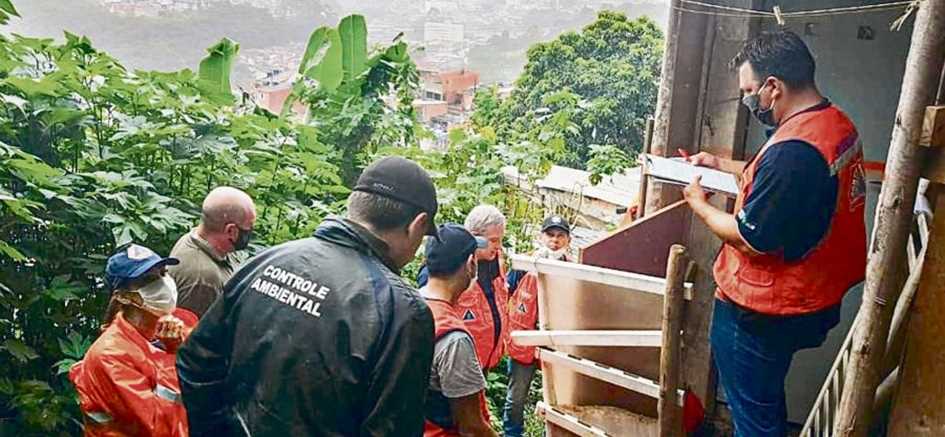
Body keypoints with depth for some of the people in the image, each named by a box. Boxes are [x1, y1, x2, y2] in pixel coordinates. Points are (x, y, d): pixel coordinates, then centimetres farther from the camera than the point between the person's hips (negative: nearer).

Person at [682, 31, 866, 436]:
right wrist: (721, 163, 17)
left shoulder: (792, 150, -30)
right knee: (768, 402, 28)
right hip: (813, 294, 9)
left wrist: (700, 205, -9)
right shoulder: (835, 122, 2)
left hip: (763, 312, -9)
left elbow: (751, 240, -25)